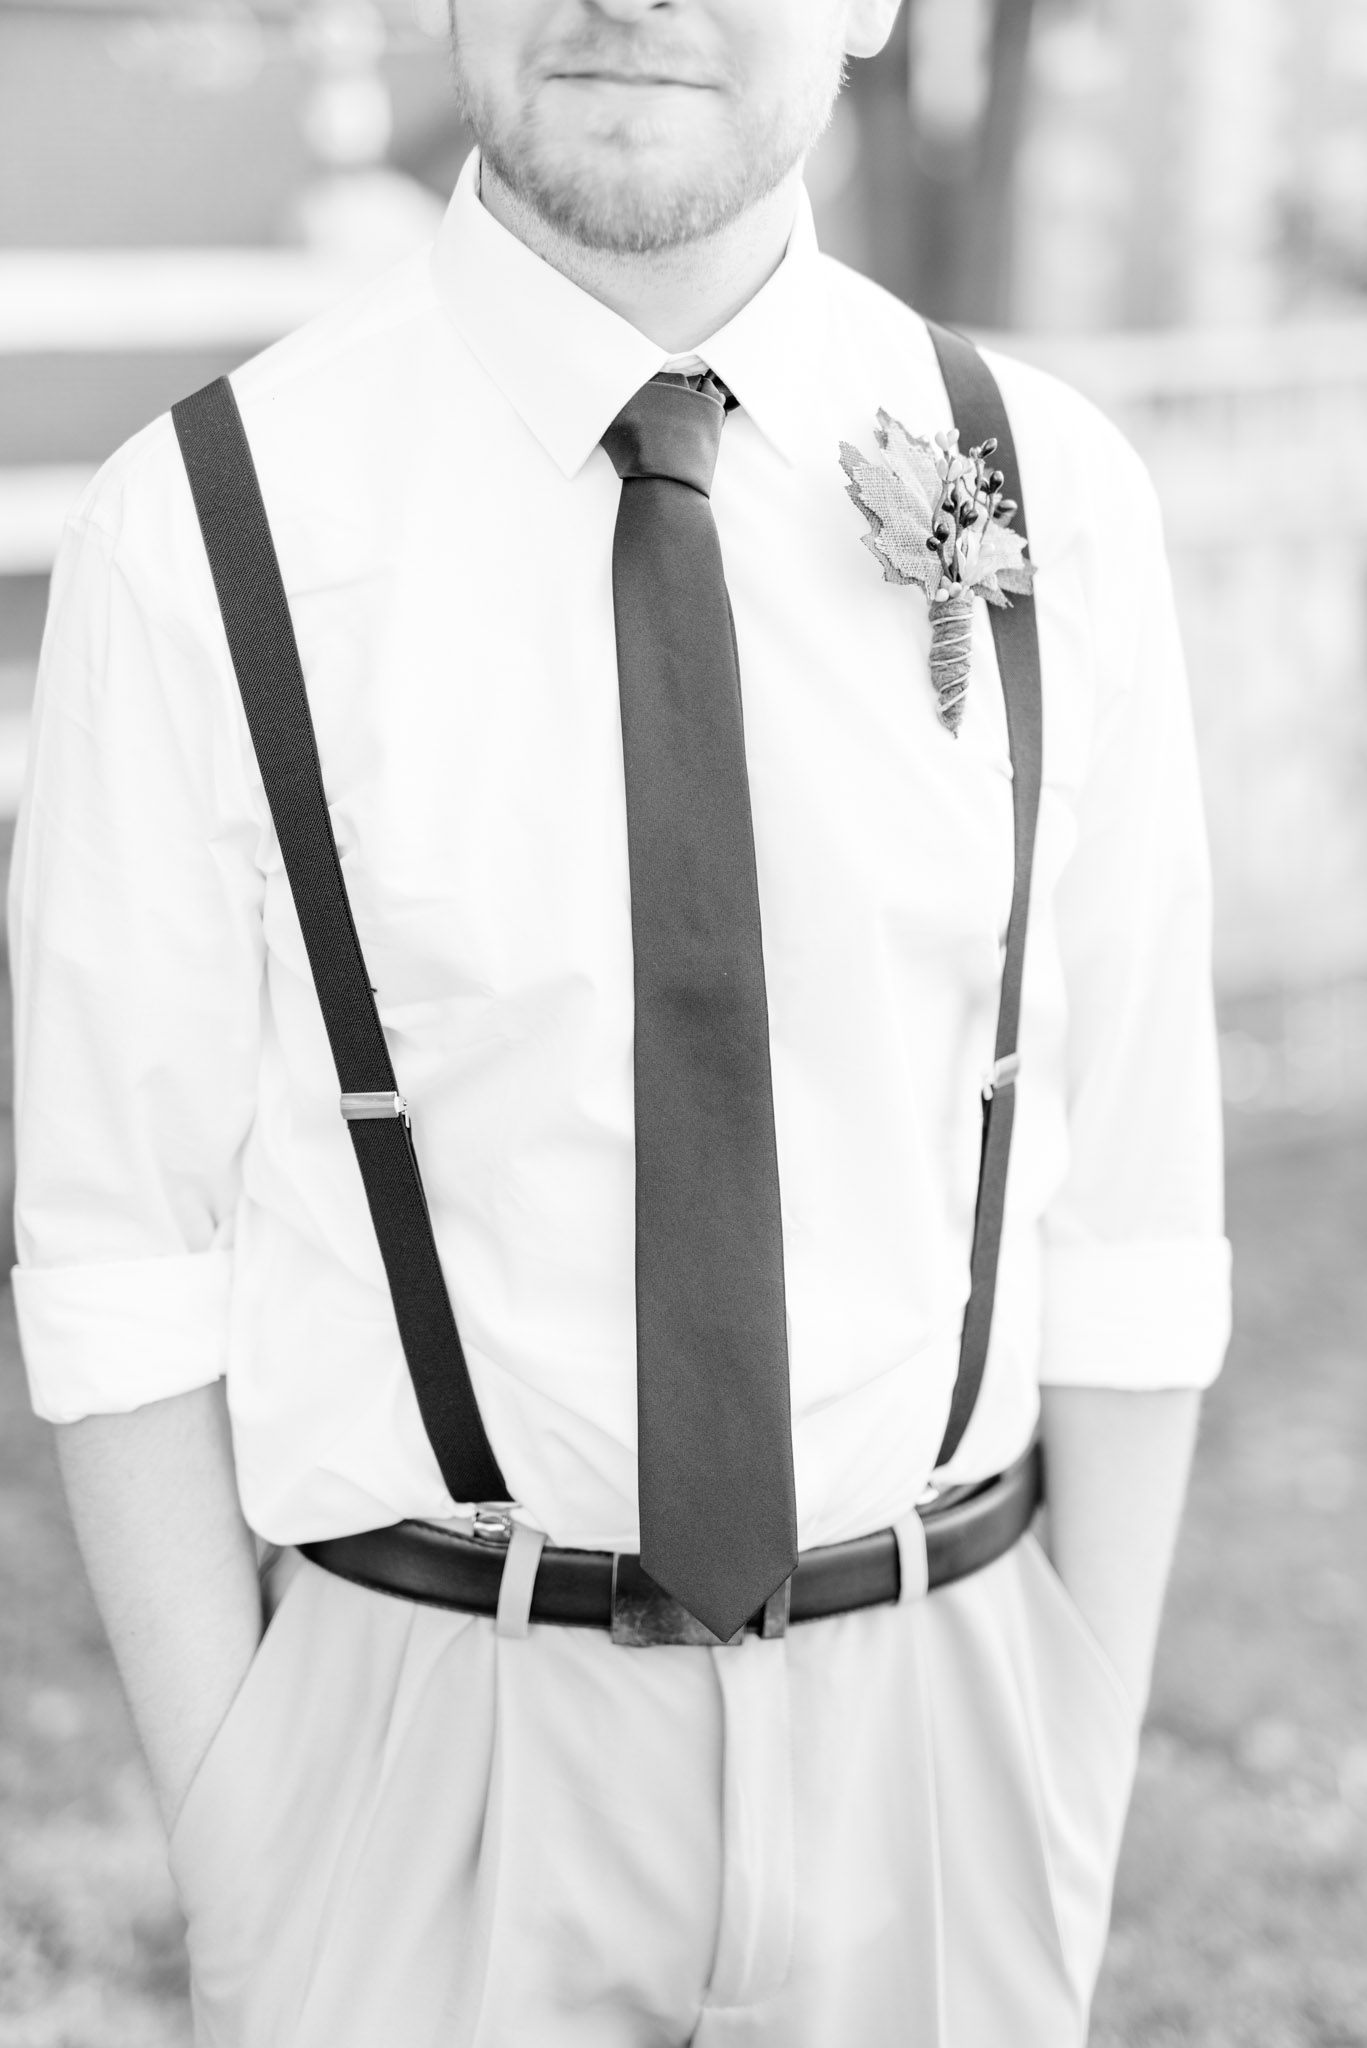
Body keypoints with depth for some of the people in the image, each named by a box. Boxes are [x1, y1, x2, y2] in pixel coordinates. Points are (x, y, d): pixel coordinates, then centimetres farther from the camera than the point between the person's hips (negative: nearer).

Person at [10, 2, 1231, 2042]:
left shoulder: (1052, 503, -4)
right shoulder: (203, 526, -11)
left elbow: (1119, 1212, 0)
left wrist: (1076, 1825, 1)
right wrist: (236, 1874, -6)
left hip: (918, 1746, 2)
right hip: (423, 1758, -2)